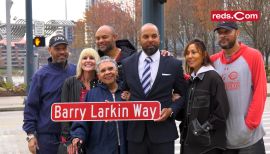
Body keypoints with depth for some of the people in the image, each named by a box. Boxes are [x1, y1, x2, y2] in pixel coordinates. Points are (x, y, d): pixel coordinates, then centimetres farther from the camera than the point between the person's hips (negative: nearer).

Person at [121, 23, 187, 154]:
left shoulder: (174, 64, 0)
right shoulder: (127, 63, 7)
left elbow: (183, 94, 8)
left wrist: (171, 110, -8)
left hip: (163, 132, -2)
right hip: (135, 131, 2)